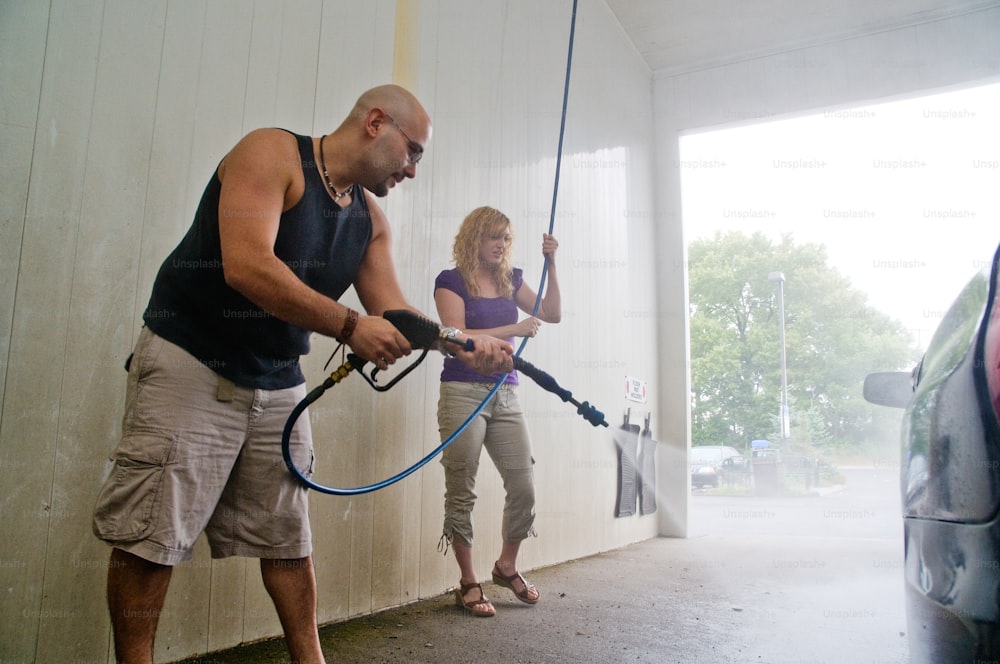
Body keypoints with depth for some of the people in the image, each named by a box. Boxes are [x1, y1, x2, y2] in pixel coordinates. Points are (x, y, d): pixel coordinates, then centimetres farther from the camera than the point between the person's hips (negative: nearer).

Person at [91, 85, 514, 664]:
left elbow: (393, 311, 3)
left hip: (279, 385, 7)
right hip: (190, 364, -6)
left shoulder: (370, 220, 7)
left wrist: (462, 343, -14)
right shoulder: (272, 153, -14)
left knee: (289, 536, 11)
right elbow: (246, 267, -28)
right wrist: (348, 326, -29)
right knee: (153, 536, -2)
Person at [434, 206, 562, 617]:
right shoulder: (451, 281, -2)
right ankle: (468, 584, 16)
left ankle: (507, 566, 26)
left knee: (524, 486, 2)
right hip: (463, 393, -5)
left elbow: (552, 314, 12)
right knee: (462, 492, 0)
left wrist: (551, 264, 3)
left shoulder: (511, 281, 14)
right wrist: (514, 329, -16)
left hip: (506, 394, 5)